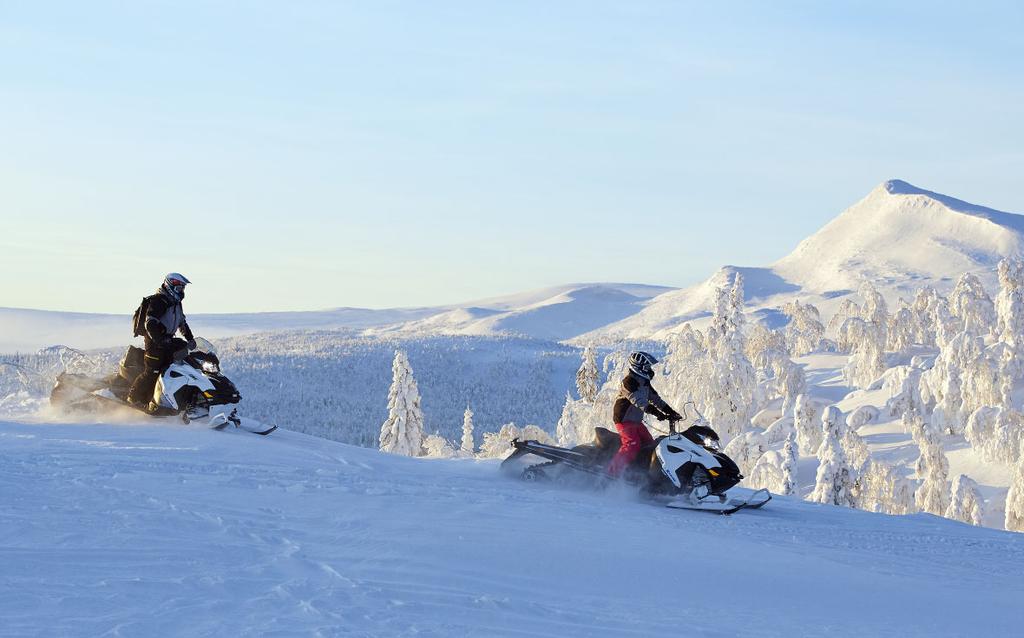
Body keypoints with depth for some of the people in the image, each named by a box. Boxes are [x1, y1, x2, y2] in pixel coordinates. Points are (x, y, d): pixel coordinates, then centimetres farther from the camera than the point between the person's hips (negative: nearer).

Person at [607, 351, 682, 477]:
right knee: (632, 445, -24)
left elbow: (655, 398, 16)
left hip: (636, 421, 10)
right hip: (625, 420, -10)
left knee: (649, 445, 10)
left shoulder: (644, 382, 11)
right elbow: (638, 401, -32)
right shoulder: (629, 382, -20)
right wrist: (657, 413, -39)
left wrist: (671, 412, 6)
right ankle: (612, 474, -27)